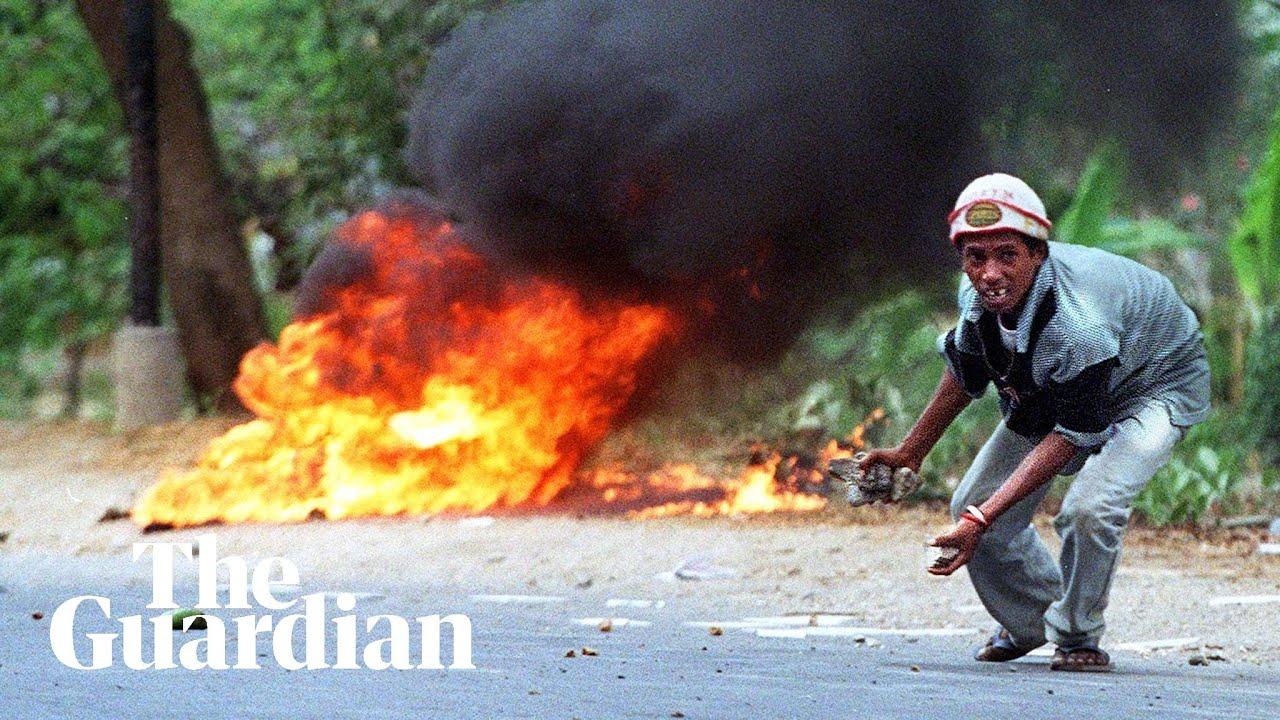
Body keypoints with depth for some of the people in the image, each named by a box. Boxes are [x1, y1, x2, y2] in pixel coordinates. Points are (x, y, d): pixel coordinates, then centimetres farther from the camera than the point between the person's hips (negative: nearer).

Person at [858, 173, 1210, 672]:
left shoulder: (1078, 325, -43)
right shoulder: (979, 294, -22)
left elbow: (1071, 434, -34)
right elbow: (965, 372, 2)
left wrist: (984, 517, -38)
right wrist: (910, 453, 7)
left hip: (1156, 385, -7)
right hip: (1048, 391, 7)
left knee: (1088, 510, -31)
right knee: (971, 508, 2)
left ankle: (1076, 638, -4)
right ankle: (1031, 621, 28)